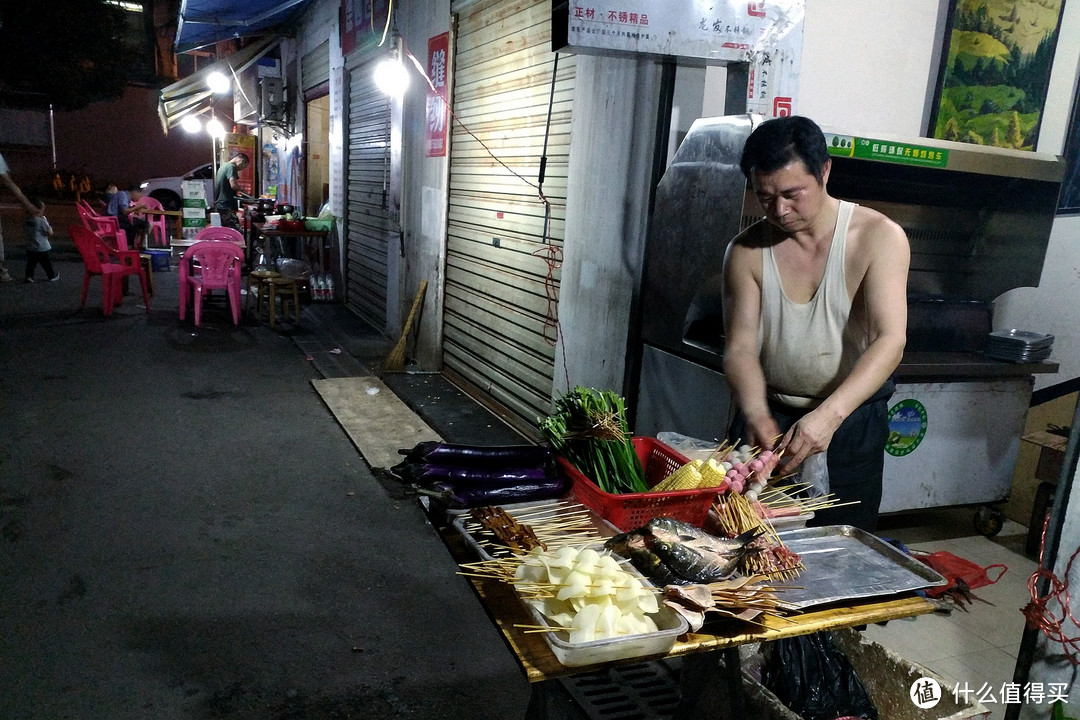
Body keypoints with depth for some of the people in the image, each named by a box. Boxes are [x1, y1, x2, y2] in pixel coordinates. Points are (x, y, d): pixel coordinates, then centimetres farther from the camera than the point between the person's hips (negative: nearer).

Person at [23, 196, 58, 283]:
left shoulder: (25, 221, 1)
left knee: (31, 263, 11)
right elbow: (50, 233, -13)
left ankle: (29, 276, 5)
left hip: (30, 247, 5)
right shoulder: (42, 221, -17)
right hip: (42, 248, -4)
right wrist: (50, 228, 4)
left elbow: (24, 234, 10)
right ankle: (52, 276, 20)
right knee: (46, 263, 9)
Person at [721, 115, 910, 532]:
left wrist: (830, 414, -37)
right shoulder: (747, 252, -8)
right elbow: (740, 348, -11)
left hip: (851, 417, -1)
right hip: (767, 414, 1)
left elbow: (890, 340, -23)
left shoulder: (879, 238, -14)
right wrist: (755, 414, -31)